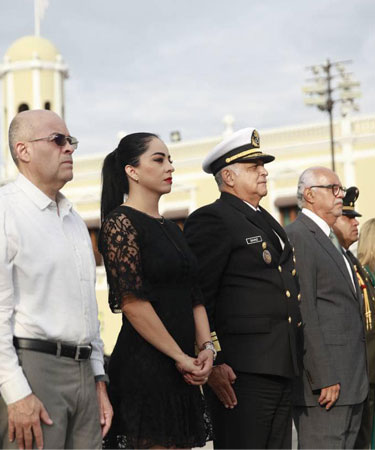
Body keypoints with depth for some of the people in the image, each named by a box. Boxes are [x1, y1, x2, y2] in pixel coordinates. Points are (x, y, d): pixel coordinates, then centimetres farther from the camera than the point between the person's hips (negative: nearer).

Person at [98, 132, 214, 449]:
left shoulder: (171, 229, 18)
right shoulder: (121, 222, -7)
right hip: (145, 365, -8)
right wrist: (181, 357, -13)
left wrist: (206, 347, 0)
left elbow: (194, 296, 17)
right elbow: (133, 302, -15)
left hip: (181, 371, 8)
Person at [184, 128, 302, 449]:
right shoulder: (211, 219, -6)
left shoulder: (268, 223, 22)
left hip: (281, 370, 9)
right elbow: (197, 299, -13)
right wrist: (211, 363, -18)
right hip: (240, 372, -9)